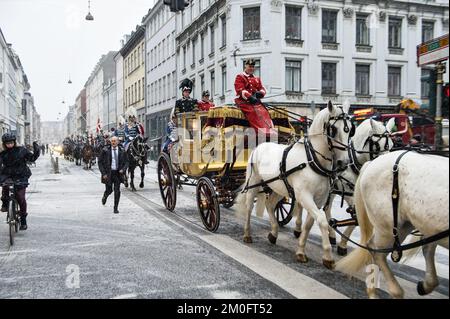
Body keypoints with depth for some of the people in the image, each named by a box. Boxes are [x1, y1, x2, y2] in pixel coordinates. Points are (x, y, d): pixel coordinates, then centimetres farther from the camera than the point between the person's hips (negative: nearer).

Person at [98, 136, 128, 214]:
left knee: (117, 191, -3)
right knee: (109, 190, 4)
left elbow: (126, 162, 10)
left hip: (118, 173, 1)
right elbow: (100, 162, -1)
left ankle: (116, 208, 9)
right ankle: (105, 197, 41)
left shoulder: (122, 151, 2)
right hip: (108, 173, -1)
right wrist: (103, 173, -8)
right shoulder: (105, 150, -4)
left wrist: (123, 169, -9)